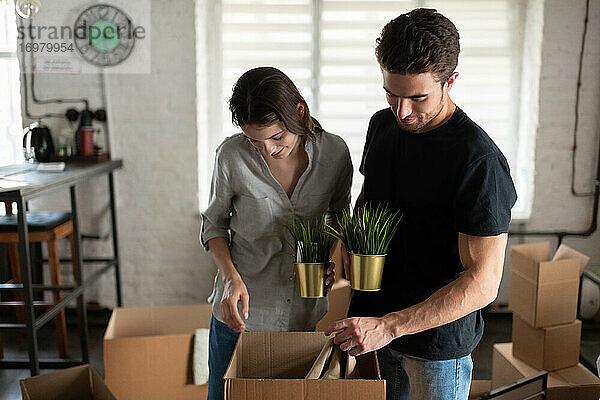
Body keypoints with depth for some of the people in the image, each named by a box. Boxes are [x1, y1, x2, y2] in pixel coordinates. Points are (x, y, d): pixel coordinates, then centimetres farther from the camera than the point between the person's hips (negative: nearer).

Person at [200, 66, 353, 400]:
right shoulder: (232, 155, -16)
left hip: (306, 314, 2)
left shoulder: (335, 152, -11)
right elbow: (214, 224, -2)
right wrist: (231, 277, -17)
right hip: (241, 310, -1)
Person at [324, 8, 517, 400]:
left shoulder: (480, 161, -22)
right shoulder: (382, 124, 0)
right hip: (371, 321, 6)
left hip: (438, 339, -5)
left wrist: (389, 326, -28)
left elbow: (482, 282, -23)